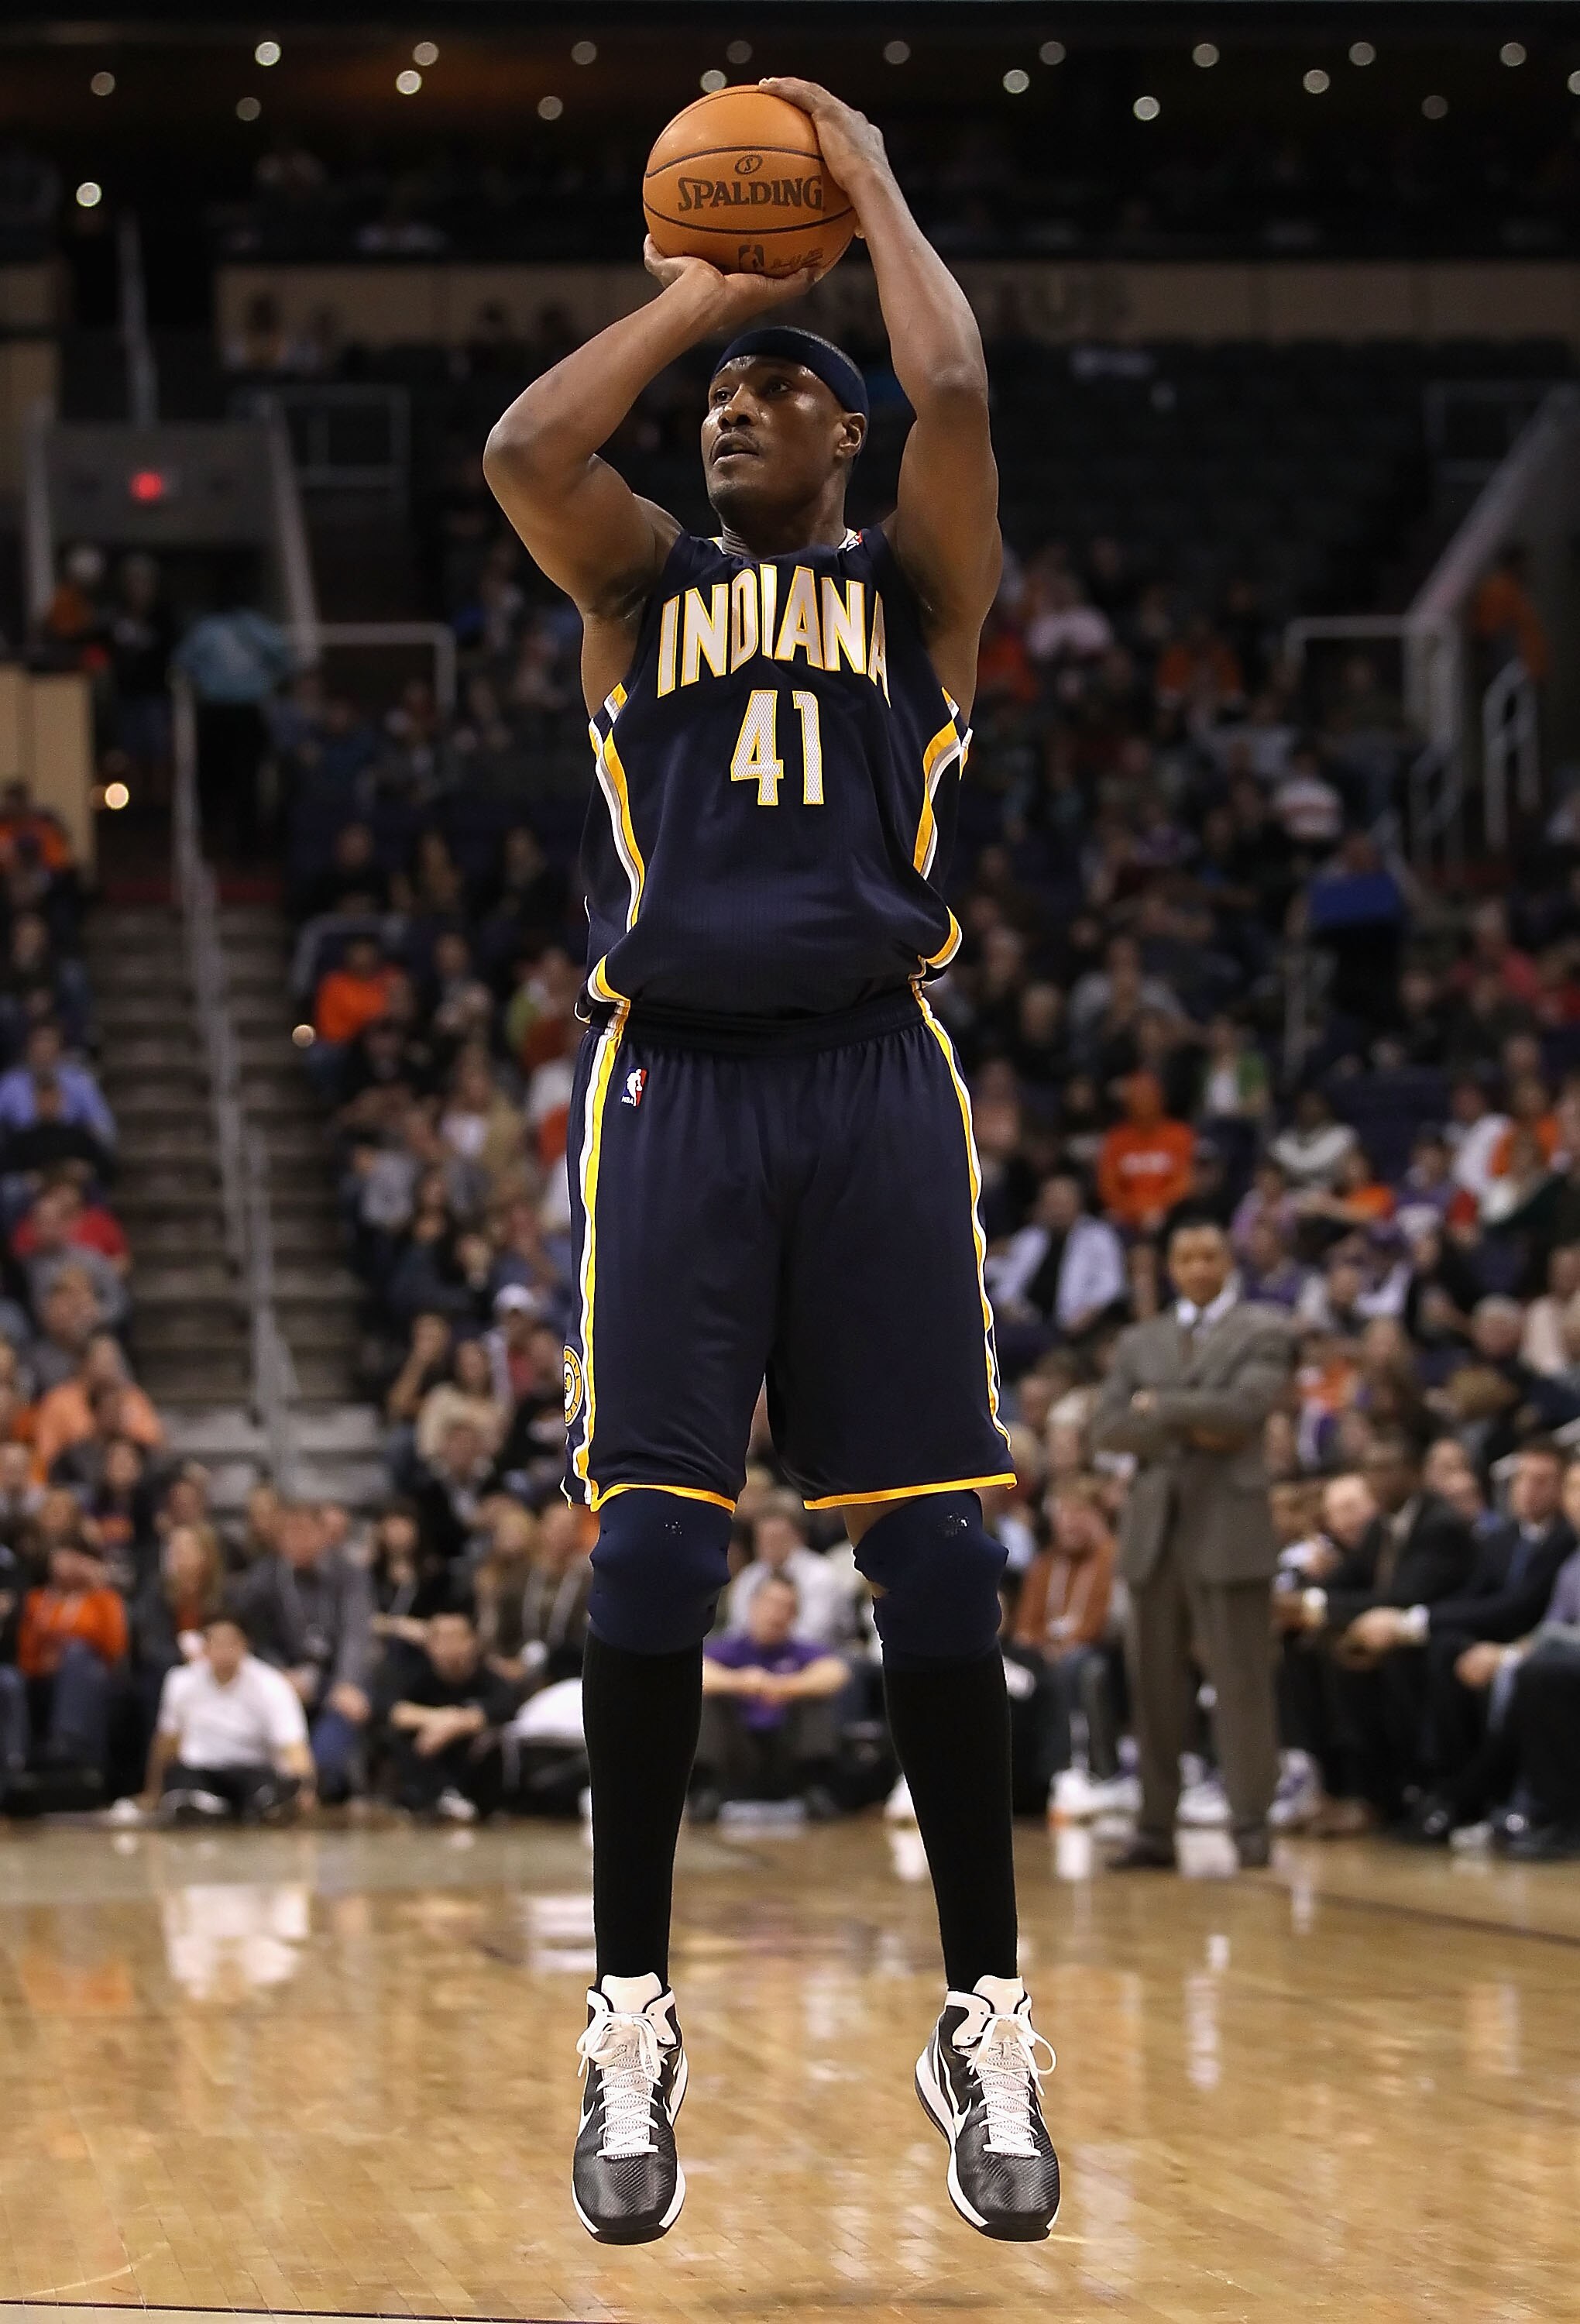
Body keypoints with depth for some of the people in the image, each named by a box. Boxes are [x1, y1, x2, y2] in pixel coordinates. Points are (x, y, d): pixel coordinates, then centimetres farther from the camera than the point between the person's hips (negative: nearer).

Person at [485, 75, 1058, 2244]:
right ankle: (632, 2026, 3)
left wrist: (874, 193, 8)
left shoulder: (916, 582, 13)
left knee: (936, 1559, -4)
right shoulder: (646, 587, 17)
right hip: (674, 1075, 1)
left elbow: (959, 394, -6)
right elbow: (525, 452, -4)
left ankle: (986, 2023, 5)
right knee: (651, 1549, -6)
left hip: (872, 1075, -1)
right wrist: (695, 293, 7)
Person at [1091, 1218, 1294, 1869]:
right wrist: (1186, 1427, -9)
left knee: (1240, 1680, -6)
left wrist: (1160, 1406, -2)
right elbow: (1106, 1428, 5)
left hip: (1228, 1523, -4)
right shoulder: (1140, 1342, 17)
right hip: (1153, 1524, 4)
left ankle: (1250, 1825, -2)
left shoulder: (1263, 1331, 5)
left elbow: (1244, 1406, -12)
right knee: (1154, 1685, 3)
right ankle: (1154, 1829, 6)